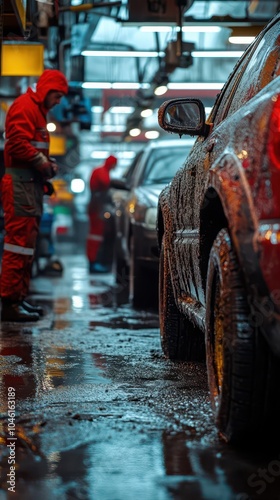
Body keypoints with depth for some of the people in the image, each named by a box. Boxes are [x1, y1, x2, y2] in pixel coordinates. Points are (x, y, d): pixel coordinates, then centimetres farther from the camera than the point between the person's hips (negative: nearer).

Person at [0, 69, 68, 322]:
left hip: (32, 184, 11)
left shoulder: (37, 110, 23)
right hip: (21, 184, -11)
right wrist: (43, 163, -13)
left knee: (28, 243, 12)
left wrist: (47, 164, 7)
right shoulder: (24, 106, -9)